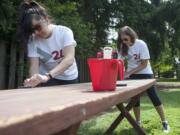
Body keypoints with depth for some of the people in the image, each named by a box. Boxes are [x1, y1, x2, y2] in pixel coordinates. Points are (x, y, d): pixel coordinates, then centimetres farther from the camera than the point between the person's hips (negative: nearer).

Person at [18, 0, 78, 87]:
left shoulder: (64, 32, -20)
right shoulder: (32, 41, -13)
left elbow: (69, 59, -32)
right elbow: (34, 66, -19)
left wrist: (47, 76, -46)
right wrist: (33, 80, -42)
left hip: (69, 79, -1)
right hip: (47, 81, 1)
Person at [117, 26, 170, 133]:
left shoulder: (141, 44, -21)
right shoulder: (123, 47, -8)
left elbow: (144, 64, -19)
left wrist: (129, 72, -25)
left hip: (145, 74, -4)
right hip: (132, 75, 4)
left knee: (154, 97, -6)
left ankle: (164, 122, 3)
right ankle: (138, 122, 19)